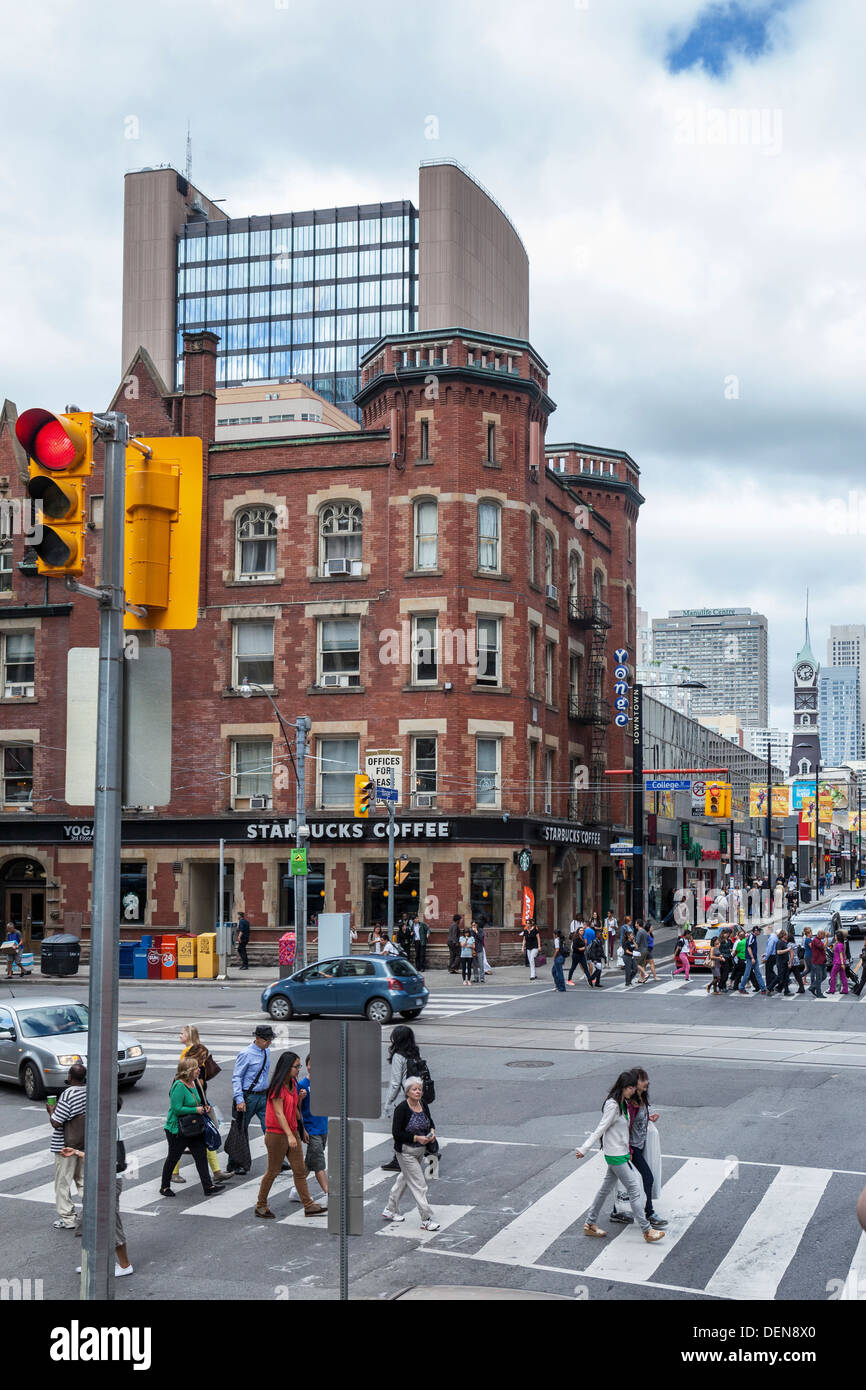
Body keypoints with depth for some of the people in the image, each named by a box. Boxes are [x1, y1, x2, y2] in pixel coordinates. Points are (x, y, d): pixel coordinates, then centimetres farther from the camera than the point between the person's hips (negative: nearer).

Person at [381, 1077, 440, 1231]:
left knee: (404, 1179, 21)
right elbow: (396, 1133, -21)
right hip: (406, 1152, -8)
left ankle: (390, 1210, 39)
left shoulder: (423, 1104, -1)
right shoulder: (402, 1108, -21)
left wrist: (432, 1131, -4)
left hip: (420, 1150, 8)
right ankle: (426, 1220, 0)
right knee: (419, 1185, -6)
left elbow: (429, 1120, 17)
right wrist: (416, 1138, -25)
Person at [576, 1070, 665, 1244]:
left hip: (621, 1153, 10)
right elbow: (600, 1129, -20)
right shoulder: (612, 1105, -20)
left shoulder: (623, 1104, 9)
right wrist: (584, 1150, -18)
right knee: (635, 1190, -7)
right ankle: (647, 1231, -3)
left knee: (606, 1188, 16)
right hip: (616, 1156, -10)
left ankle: (589, 1225, 24)